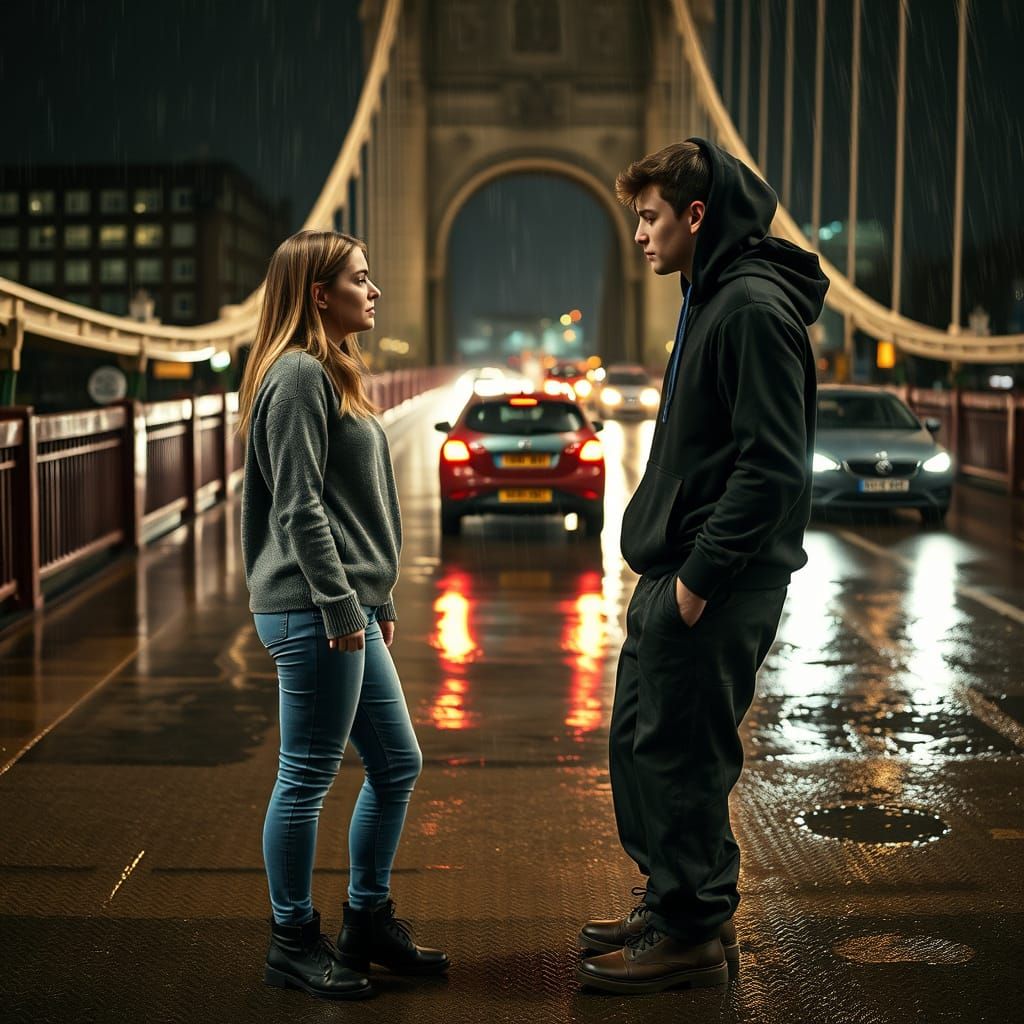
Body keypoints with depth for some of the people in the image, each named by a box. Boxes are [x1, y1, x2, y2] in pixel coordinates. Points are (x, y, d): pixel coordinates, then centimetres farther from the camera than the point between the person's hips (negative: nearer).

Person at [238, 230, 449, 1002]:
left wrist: (379, 602, 20)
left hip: (349, 612, 10)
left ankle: (369, 919, 28)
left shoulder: (334, 374, 19)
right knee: (308, 778, 0)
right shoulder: (299, 375, -12)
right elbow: (300, 509, -17)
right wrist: (340, 606, -18)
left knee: (397, 765, 15)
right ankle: (293, 943, 12)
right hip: (312, 613, -10)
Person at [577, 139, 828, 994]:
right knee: (637, 739, 16)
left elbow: (774, 464, -22)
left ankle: (693, 931, 10)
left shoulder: (755, 308, -16)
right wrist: (670, 561, 16)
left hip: (718, 585, -10)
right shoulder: (711, 300, 16)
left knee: (679, 751, -3)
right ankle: (673, 901, 29)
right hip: (678, 573, 10)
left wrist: (703, 572, -21)